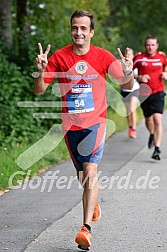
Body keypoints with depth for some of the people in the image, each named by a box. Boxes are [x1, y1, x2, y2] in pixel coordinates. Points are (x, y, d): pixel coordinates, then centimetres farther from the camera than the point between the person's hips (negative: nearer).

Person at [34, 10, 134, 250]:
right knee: (83, 176, 14)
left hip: (95, 122, -2)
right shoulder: (59, 57, -4)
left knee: (90, 170, -19)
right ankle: (93, 204, 46)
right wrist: (41, 71, -24)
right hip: (70, 124, 2)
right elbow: (39, 90, -3)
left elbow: (127, 86, 0)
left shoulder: (103, 56, -5)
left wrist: (128, 73, -23)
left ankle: (87, 228, -21)